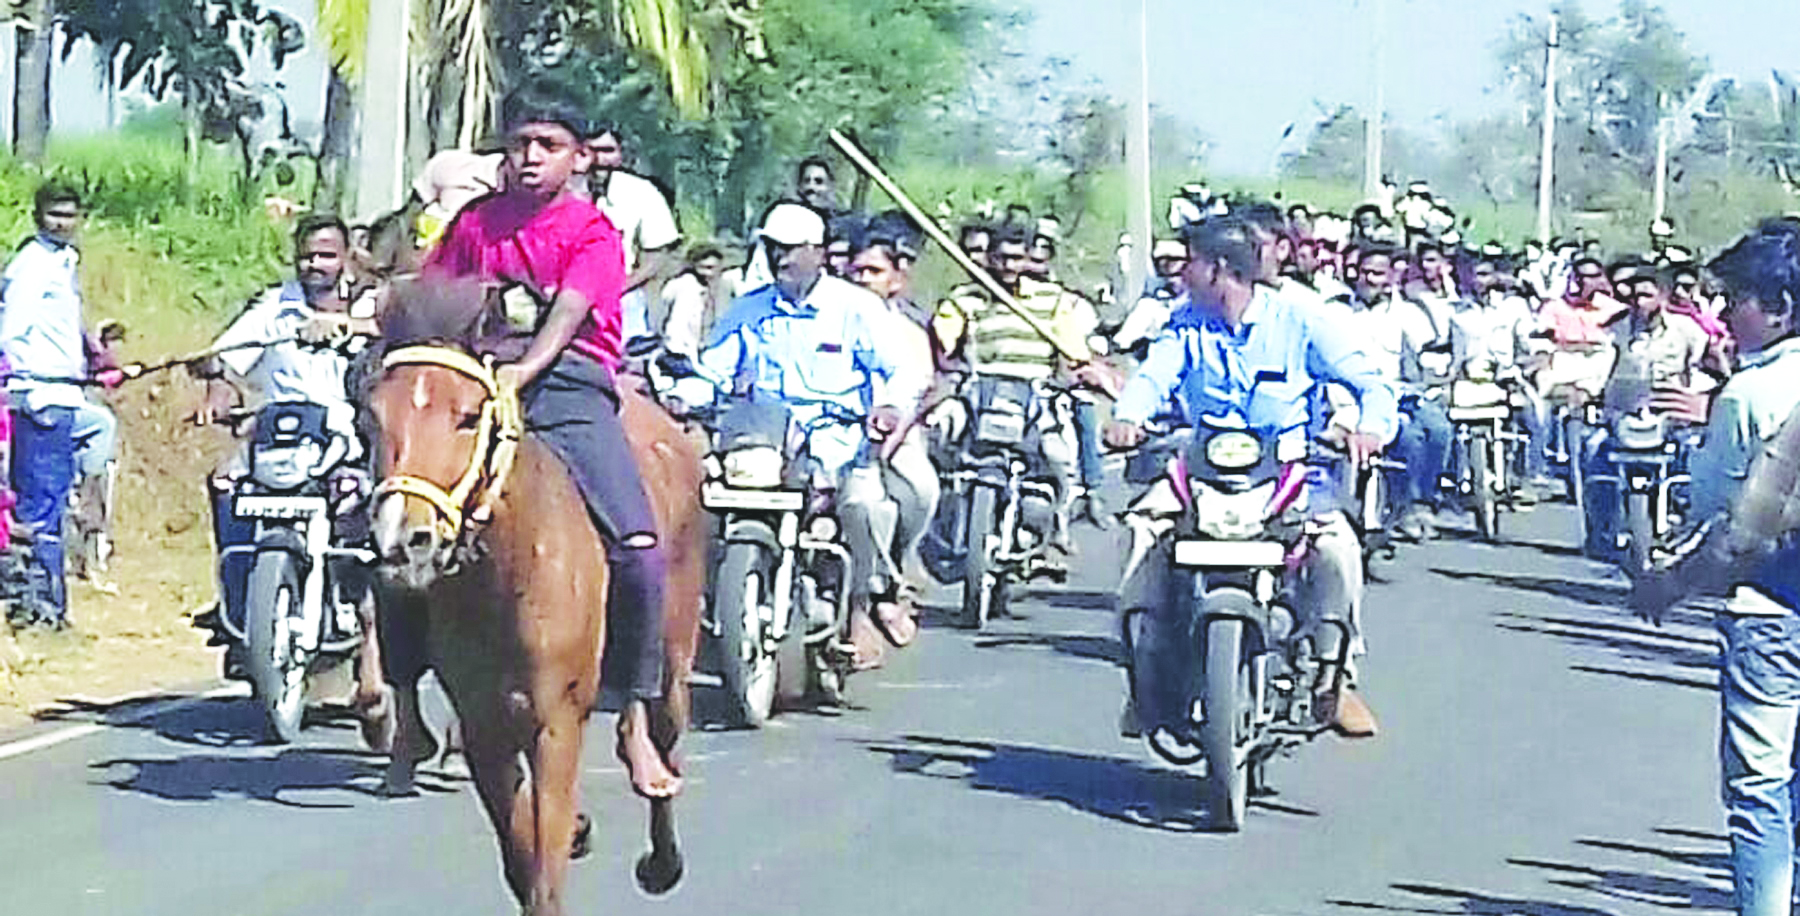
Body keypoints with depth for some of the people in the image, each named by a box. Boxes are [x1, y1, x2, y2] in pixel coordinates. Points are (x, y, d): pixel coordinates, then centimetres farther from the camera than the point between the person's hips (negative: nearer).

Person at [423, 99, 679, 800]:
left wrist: (521, 372, -29)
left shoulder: (593, 233, 4)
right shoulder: (478, 222, 17)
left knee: (638, 549, -21)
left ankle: (635, 720, -8)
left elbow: (567, 316, -12)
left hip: (569, 384, -3)